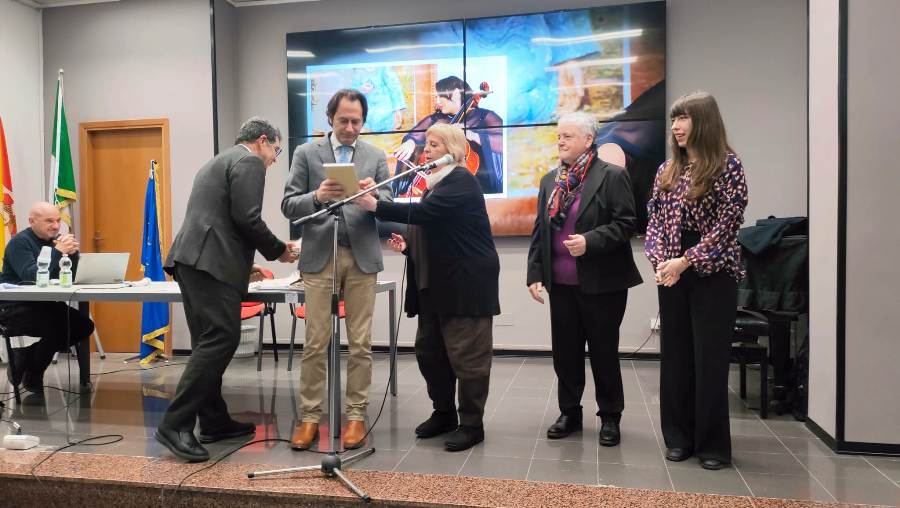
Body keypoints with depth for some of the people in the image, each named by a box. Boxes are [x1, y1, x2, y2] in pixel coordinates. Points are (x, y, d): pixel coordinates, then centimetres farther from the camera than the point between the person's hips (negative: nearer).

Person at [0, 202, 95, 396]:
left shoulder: (55, 239, 6)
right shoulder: (19, 242, -12)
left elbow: (71, 277, -1)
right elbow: (30, 277, -28)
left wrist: (72, 252, -19)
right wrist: (58, 252, -33)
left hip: (42, 304, 7)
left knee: (84, 325, -10)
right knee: (57, 327, -29)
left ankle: (27, 356, 3)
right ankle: (31, 375, -3)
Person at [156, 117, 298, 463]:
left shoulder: (219, 161, 29)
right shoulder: (249, 162, -2)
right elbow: (246, 219, -14)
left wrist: (242, 263, 29)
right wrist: (279, 250, 0)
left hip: (193, 259, 11)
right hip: (211, 263, -11)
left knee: (209, 342, 11)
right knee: (221, 340, -12)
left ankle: (214, 421, 16)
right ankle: (175, 425, -12)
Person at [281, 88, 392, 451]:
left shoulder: (376, 157, 11)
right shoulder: (306, 153, 7)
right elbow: (289, 206, 1)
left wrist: (374, 194, -18)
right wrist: (317, 196, -19)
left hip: (362, 257, 1)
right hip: (320, 257, -1)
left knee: (360, 343, 4)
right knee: (315, 343, 1)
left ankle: (356, 415, 14)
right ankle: (310, 416, 12)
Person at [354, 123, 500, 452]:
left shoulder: (461, 181, -11)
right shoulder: (436, 184, 17)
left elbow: (423, 213, -25)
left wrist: (375, 206, -23)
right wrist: (407, 246, 6)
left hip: (466, 284, -10)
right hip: (436, 284, 10)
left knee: (466, 355, -2)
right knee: (428, 350, 13)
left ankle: (472, 424, 11)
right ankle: (443, 413, 28)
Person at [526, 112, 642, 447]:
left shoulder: (613, 176, -6)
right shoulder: (550, 180, 11)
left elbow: (626, 223, -11)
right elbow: (539, 230, 10)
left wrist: (590, 241, -23)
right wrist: (535, 273, 4)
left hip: (601, 282, -5)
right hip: (561, 283, 5)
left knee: (604, 351, 6)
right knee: (565, 351, 11)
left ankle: (610, 417, 23)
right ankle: (569, 412, 27)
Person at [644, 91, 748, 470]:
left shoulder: (727, 166, -5)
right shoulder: (667, 170, 11)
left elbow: (726, 225, -12)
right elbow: (654, 220, 8)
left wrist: (686, 260, -17)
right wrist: (659, 260, -8)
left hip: (713, 275, -5)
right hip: (672, 276, 5)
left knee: (710, 359, 1)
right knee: (675, 356, 8)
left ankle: (713, 444, 15)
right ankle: (680, 437, 21)